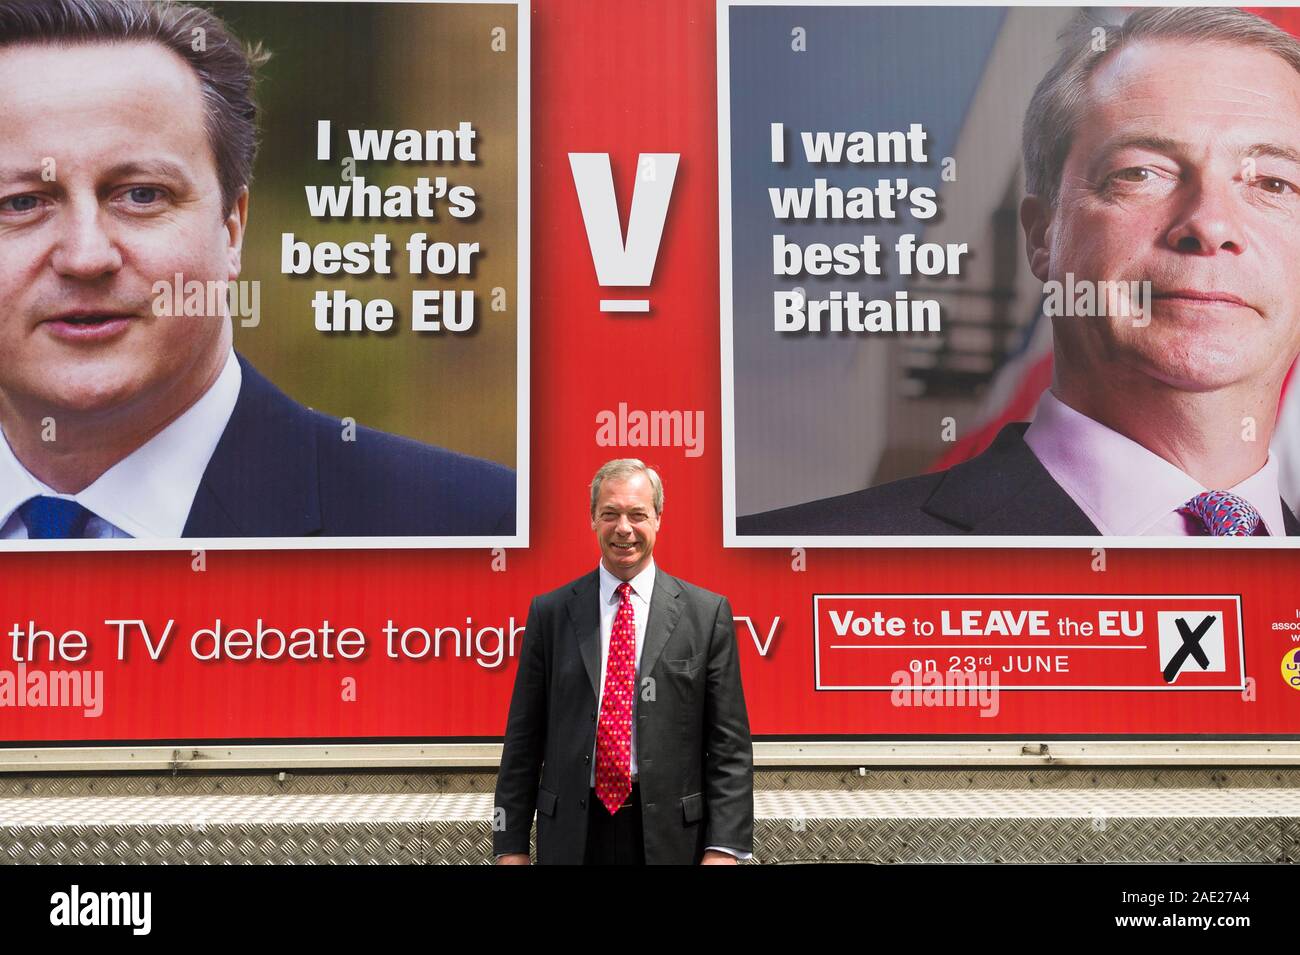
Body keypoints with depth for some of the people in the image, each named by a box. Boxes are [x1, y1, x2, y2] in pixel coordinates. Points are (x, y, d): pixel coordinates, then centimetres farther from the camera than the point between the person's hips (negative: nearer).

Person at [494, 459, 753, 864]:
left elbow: (729, 743, -2)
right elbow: (523, 737, 4)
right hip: (572, 834, 1)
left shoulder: (707, 613, -1)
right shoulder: (550, 612, 3)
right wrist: (511, 845, 2)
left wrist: (725, 847, -9)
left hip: (670, 835, -1)